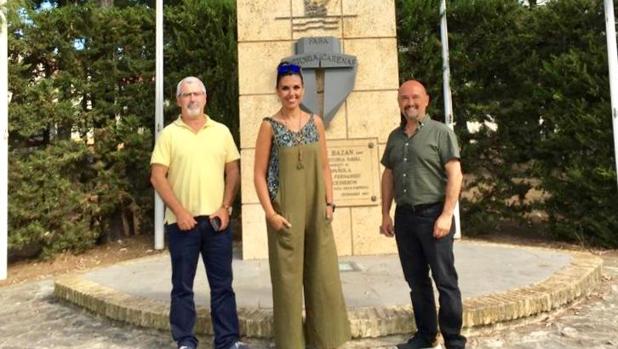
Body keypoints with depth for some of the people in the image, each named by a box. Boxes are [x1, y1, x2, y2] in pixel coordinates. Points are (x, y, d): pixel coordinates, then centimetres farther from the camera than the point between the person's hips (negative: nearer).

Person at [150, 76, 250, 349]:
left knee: (222, 283, 8)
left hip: (216, 220, 2)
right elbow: (157, 177, -4)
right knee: (183, 285, 8)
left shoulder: (221, 131, 8)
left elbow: (233, 171, 7)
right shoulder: (169, 134, 1)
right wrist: (179, 211, -11)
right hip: (182, 221, -2)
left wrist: (225, 207, -4)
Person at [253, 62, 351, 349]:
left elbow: (325, 167, 11)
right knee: (288, 277, 5)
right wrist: (270, 212, -12)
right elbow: (259, 173, -5)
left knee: (323, 275, 9)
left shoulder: (315, 122, 8)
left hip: (316, 211, 4)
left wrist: (329, 202, 3)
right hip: (285, 212, -3)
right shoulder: (269, 126, -3)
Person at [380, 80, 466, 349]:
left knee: (445, 281, 1)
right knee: (416, 280, 13)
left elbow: (455, 175, -9)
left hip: (433, 214, -5)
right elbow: (388, 176, 16)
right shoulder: (395, 137, 12)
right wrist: (385, 214, 12)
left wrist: (446, 215, -16)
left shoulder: (440, 132, -3)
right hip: (404, 217, 5)